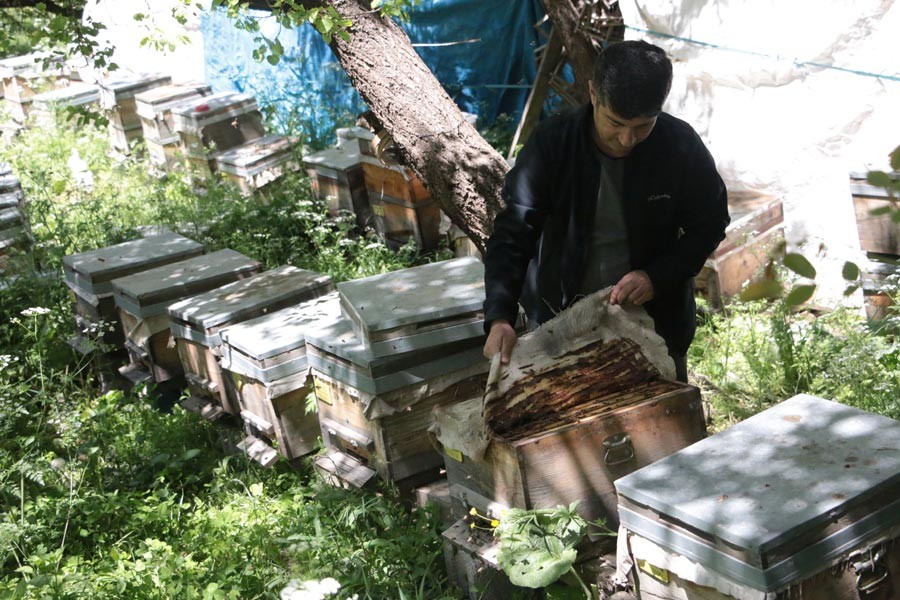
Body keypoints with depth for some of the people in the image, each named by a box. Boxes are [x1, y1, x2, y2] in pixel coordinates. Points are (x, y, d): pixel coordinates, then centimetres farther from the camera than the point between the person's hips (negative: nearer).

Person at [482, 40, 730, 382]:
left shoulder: (681, 146, -16)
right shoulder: (552, 142, -19)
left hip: (655, 315, 1)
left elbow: (710, 225, -3)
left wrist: (658, 276, -19)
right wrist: (500, 318, -33)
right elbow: (513, 235, -20)